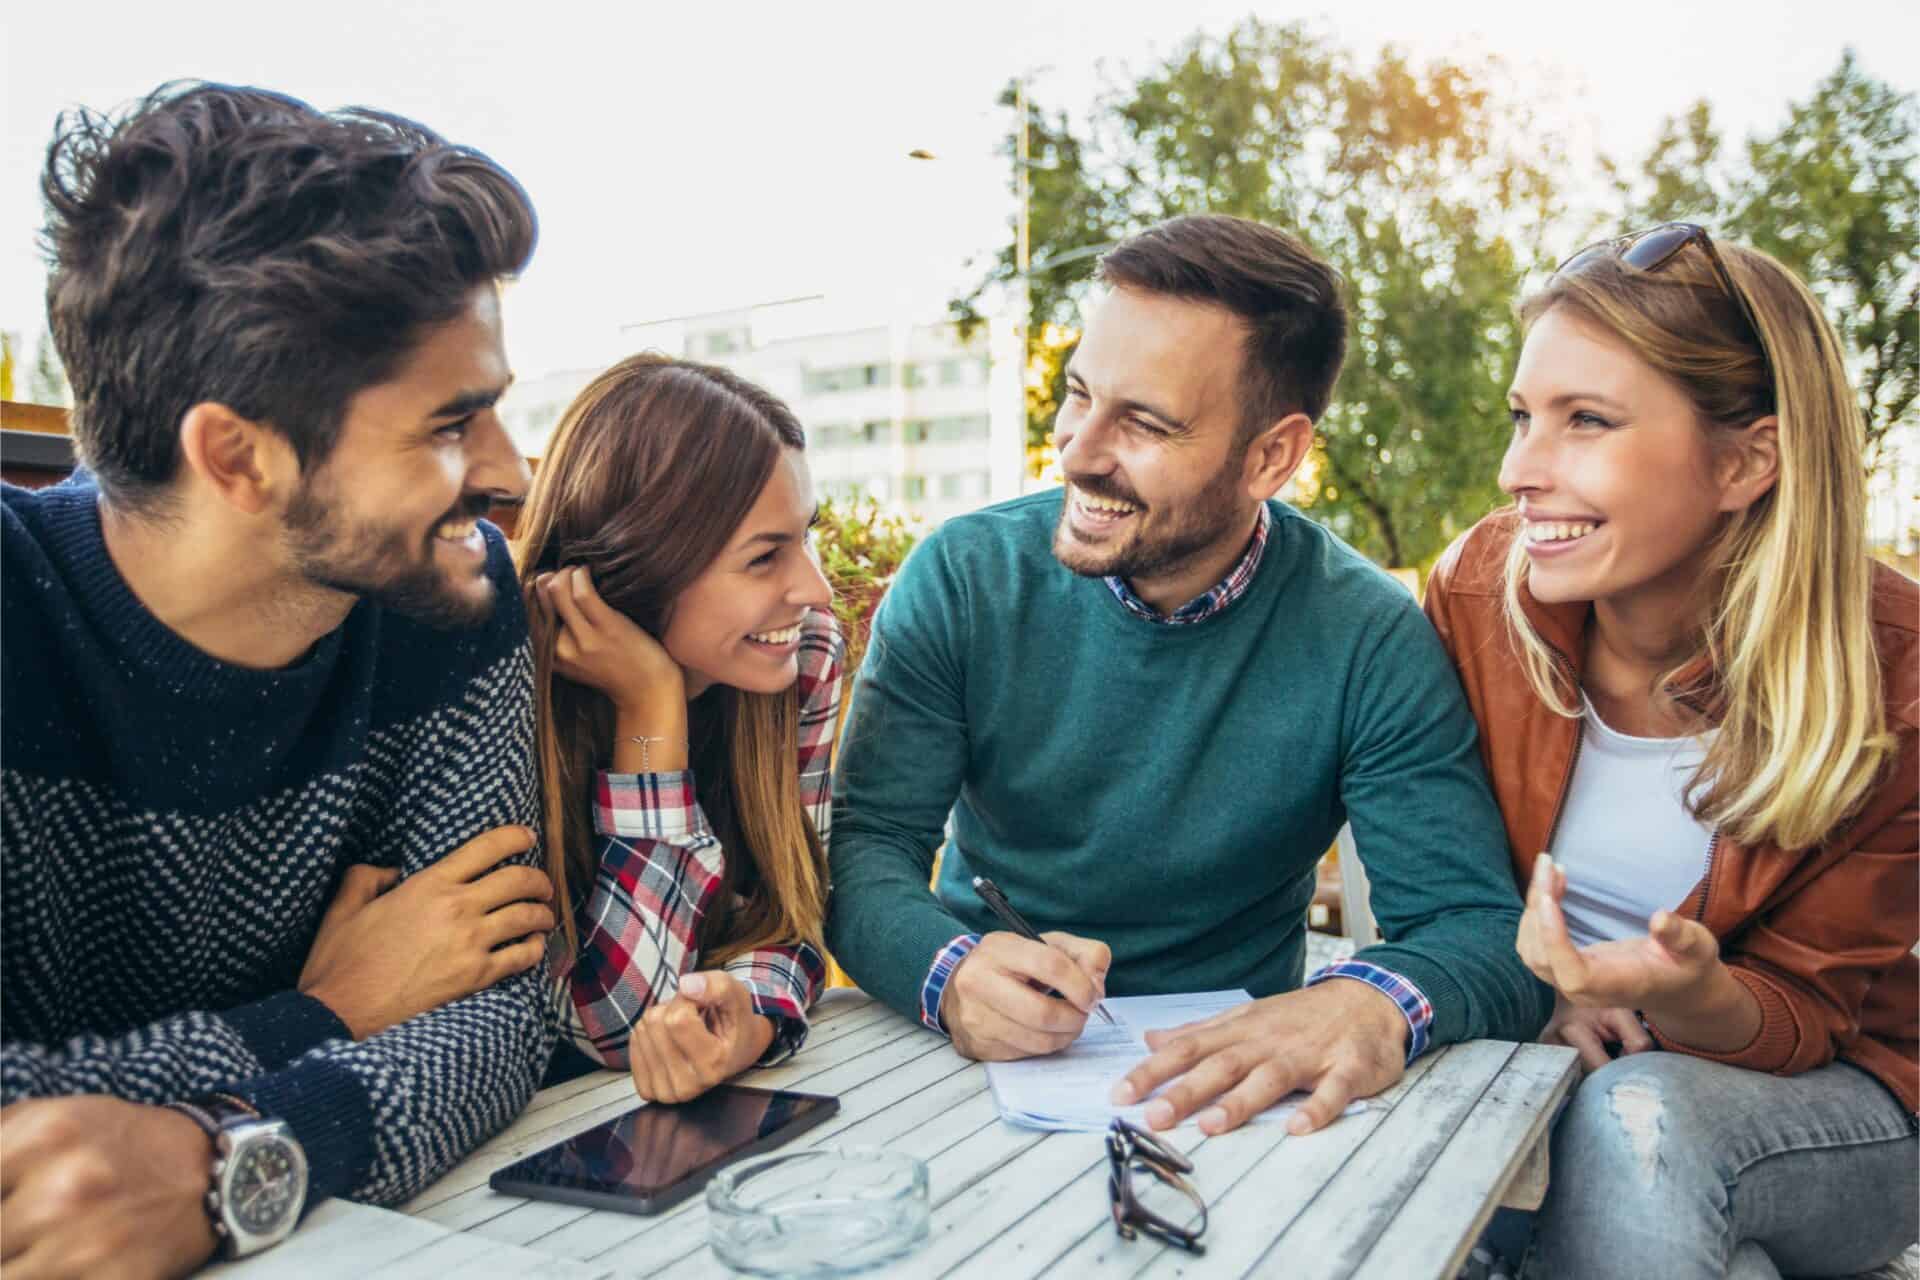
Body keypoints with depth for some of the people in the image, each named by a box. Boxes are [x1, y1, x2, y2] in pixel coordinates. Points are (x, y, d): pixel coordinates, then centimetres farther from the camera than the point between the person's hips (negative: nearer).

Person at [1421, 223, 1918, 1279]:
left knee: (1633, 1118, -34)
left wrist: (1696, 1001, -33)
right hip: (1535, 1063, 2)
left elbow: (1806, 1014, -10)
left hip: (1815, 1106, -2)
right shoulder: (1478, 589, -14)